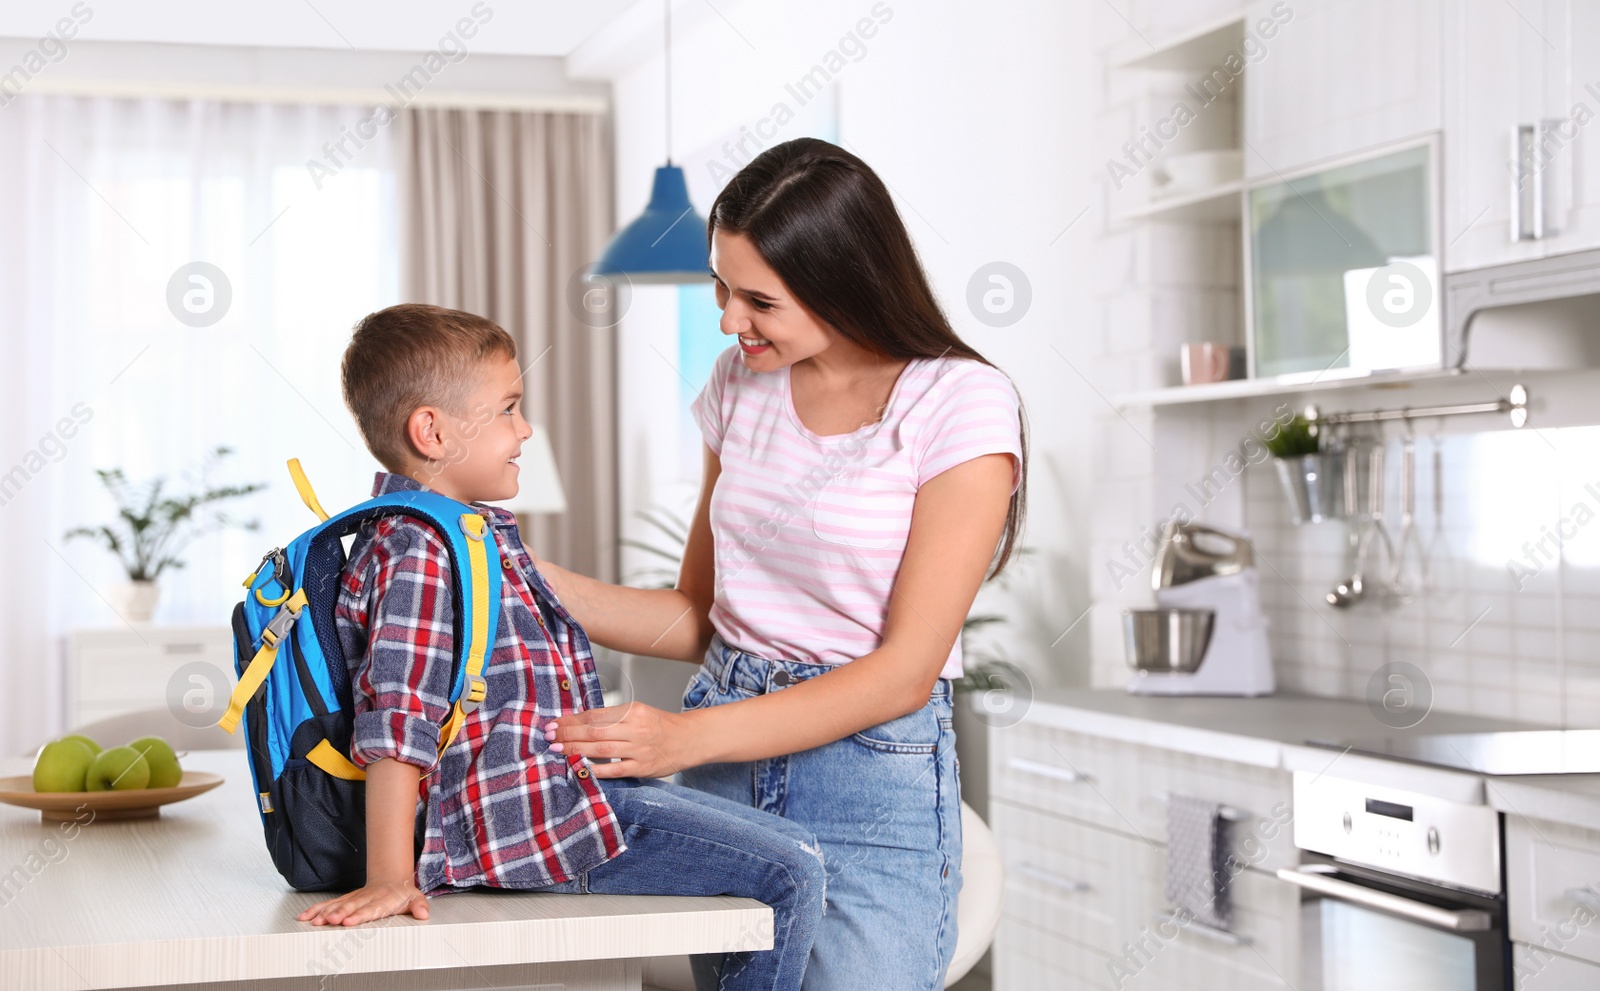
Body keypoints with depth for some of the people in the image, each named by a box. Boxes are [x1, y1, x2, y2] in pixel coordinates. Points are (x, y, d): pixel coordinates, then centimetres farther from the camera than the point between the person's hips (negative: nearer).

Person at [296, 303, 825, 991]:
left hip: (564, 781, 11)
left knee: (792, 850, 14)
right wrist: (390, 879, -26)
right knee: (790, 876, -13)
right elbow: (394, 727, -23)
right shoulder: (419, 555, -18)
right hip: (519, 819, -11)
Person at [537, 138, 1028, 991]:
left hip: (874, 770, -4)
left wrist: (687, 738, -23)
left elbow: (905, 672, -16)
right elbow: (698, 618, 13)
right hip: (722, 768, 5)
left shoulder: (963, 406, -12)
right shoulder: (740, 384, 7)